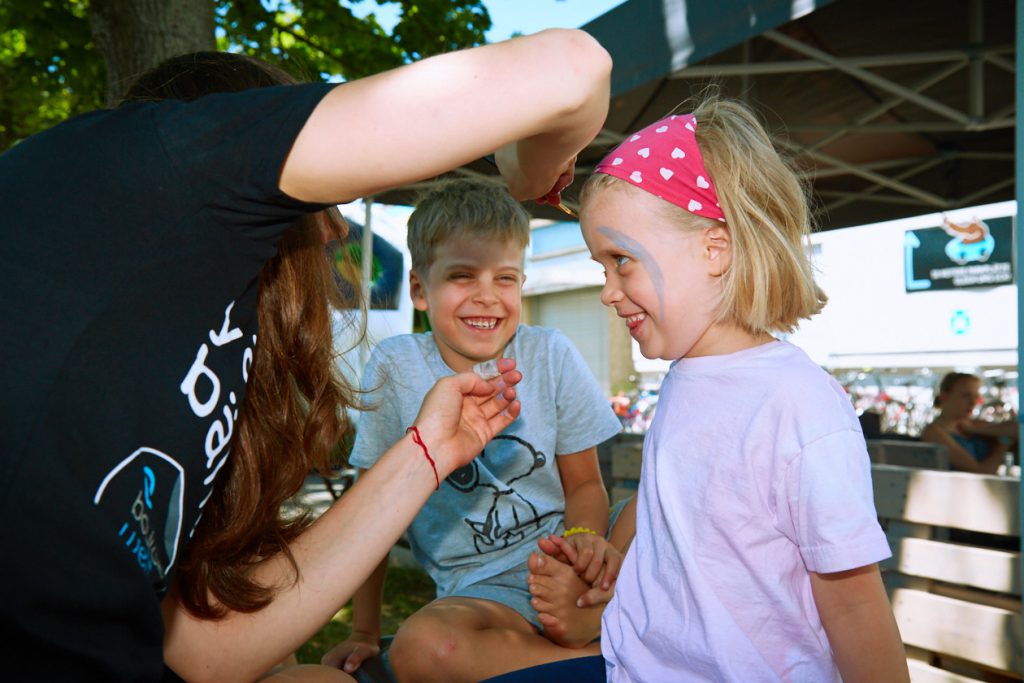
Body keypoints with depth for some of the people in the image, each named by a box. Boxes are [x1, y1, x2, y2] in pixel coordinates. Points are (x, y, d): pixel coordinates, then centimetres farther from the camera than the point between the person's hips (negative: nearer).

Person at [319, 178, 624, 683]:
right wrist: (364, 632, 2)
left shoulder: (551, 355, -2)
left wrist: (585, 536, -18)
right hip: (482, 587, 1)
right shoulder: (395, 367, -5)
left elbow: (584, 484, 6)